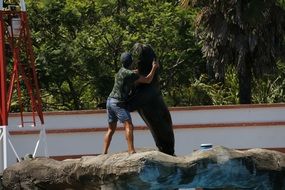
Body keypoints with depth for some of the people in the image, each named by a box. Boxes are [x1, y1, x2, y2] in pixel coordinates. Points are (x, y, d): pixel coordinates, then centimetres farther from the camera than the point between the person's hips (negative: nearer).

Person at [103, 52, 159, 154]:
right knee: (129, 126, -17)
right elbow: (147, 80, -9)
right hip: (118, 103, -9)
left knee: (111, 129, 13)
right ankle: (131, 151, -30)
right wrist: (154, 67, 1)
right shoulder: (130, 74, -14)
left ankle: (104, 153, 7)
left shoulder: (121, 71, 14)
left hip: (110, 101, 9)